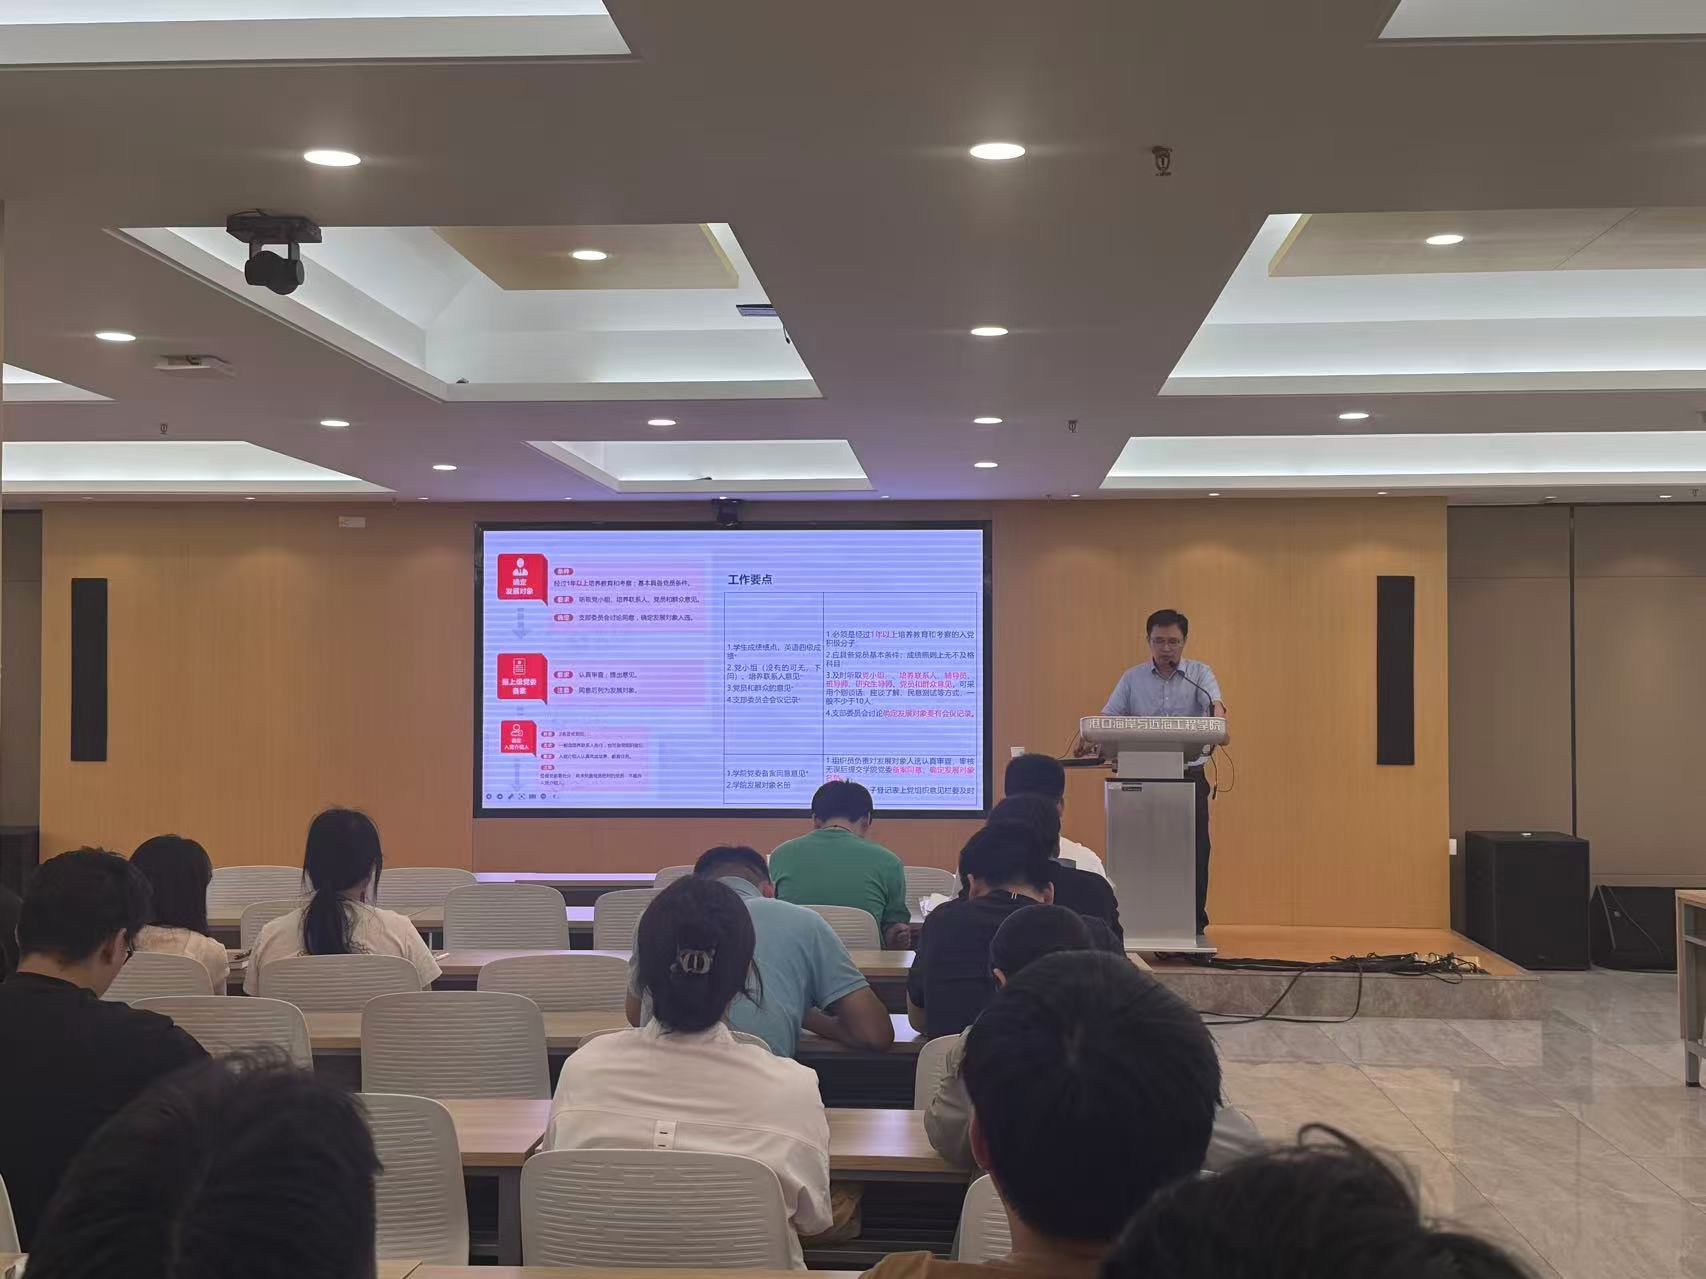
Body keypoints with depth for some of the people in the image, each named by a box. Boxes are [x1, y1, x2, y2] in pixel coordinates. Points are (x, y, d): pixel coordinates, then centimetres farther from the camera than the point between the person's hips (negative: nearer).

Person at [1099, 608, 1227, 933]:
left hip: (1190, 775, -1)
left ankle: (1195, 922, 9)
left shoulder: (1199, 674, 4)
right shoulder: (1132, 679, 7)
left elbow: (1215, 703, -14)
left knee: (1196, 850, -1)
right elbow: (1108, 719, 2)